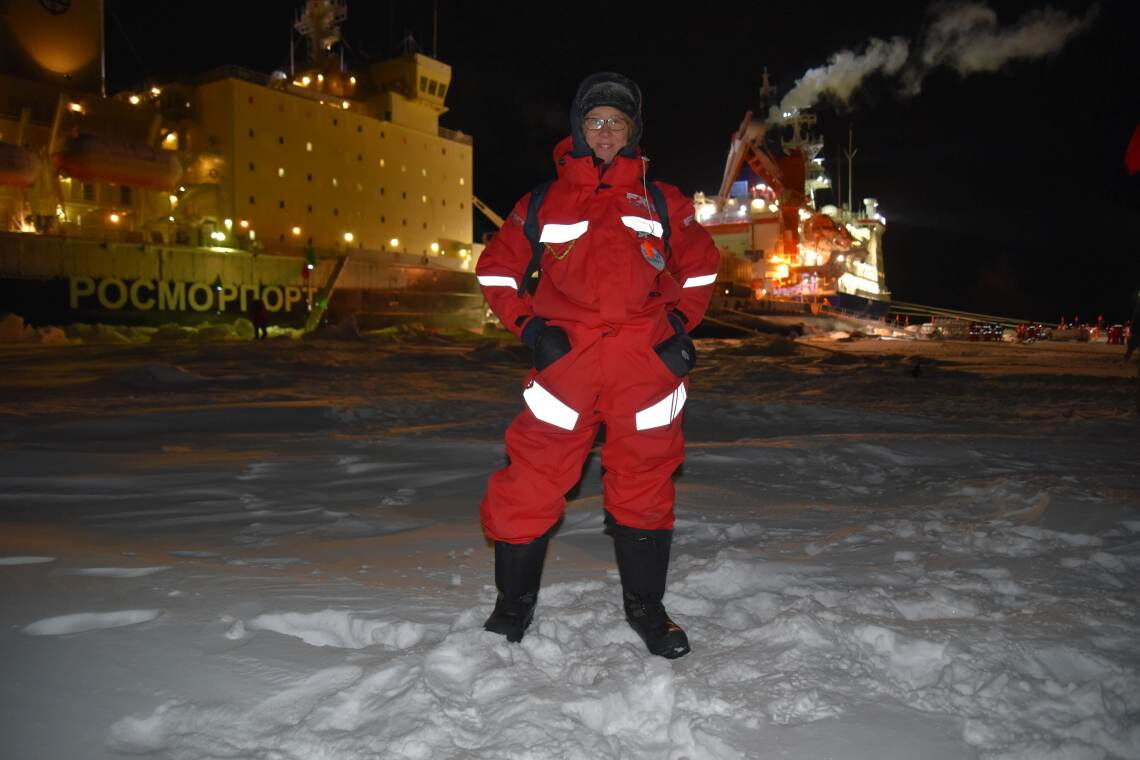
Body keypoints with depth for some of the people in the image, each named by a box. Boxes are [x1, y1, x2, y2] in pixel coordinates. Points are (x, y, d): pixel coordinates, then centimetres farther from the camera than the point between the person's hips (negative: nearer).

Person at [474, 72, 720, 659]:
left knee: (645, 486, 9)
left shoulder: (661, 202, 16)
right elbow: (496, 268, 16)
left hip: (646, 362, 1)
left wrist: (681, 323, 9)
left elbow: (700, 266, 24)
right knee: (529, 484, -4)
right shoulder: (545, 201, 13)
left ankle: (645, 607, 28)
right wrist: (528, 325, 2)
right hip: (566, 357, -1)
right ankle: (512, 607, 19)